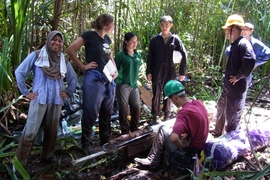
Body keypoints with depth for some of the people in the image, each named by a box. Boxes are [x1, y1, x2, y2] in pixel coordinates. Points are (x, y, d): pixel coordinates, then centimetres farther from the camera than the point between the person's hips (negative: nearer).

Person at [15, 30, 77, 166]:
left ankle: (48, 155, 28)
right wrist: (25, 92, -1)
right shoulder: (36, 55, -1)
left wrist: (68, 92, 13)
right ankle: (19, 161, 5)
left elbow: (73, 78, 23)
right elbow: (19, 72, 2)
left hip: (56, 101, 4)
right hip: (39, 99, -4)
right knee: (30, 131, -5)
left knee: (52, 130, 10)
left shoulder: (64, 60, 10)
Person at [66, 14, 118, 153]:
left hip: (108, 80, 7)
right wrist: (83, 66, -8)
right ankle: (86, 143, 18)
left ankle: (105, 141, 30)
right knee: (91, 113, 2)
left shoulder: (107, 39, 12)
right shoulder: (89, 36, -9)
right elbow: (70, 50, -10)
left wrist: (115, 71, 7)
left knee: (107, 113, 15)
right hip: (94, 79, -7)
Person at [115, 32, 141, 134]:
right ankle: (125, 132, 15)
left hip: (134, 85, 5)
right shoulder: (121, 54, -6)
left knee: (137, 108, 3)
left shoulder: (138, 55, 10)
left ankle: (134, 130, 23)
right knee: (124, 110, 1)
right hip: (123, 85, -5)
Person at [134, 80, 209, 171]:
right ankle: (165, 160, 24)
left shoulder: (184, 112, -28)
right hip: (200, 145, 8)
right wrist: (176, 128, 4)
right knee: (170, 129, 19)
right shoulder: (199, 103, -2)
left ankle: (152, 162, 12)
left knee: (163, 129, 1)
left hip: (189, 151, -8)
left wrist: (182, 145, -19)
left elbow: (173, 138, -40)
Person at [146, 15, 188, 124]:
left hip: (170, 72, 0)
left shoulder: (175, 39, -1)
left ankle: (166, 117, 24)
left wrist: (182, 72, -2)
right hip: (157, 72, 0)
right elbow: (150, 57, 2)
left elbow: (184, 55, 1)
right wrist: (148, 72, -3)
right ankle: (155, 117, 11)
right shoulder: (155, 39, 1)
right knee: (156, 94, 1)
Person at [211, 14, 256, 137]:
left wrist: (238, 77, -24)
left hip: (237, 88, -11)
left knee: (232, 115, 2)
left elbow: (250, 61, -34)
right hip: (228, 86, 11)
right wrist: (228, 76, 10)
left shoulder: (243, 44, -19)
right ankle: (218, 132, 41)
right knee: (221, 108, 24)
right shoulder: (234, 44, 12)